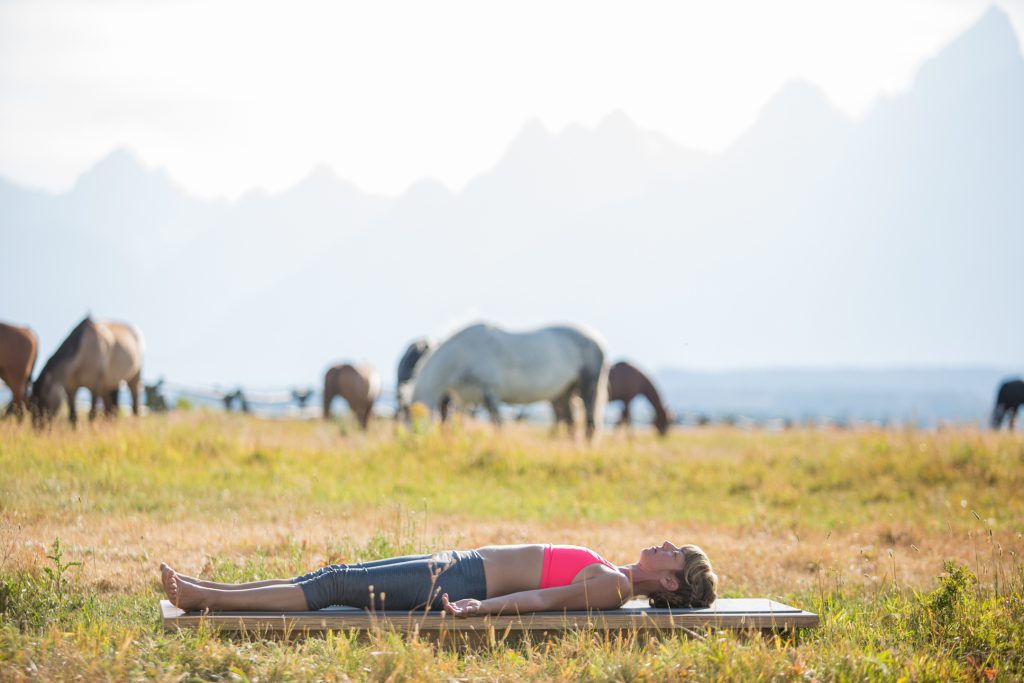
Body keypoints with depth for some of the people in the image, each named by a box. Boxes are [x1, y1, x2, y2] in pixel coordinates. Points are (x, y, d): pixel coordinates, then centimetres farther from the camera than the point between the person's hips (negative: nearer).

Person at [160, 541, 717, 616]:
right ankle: (204, 591, 7)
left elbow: (543, 599, -23)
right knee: (334, 577, 5)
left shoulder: (612, 587, -12)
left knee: (334, 586, -10)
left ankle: (205, 600, -6)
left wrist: (479, 607, -31)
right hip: (459, 567, 8)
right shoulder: (613, 576, 15)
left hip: (462, 580, -8)